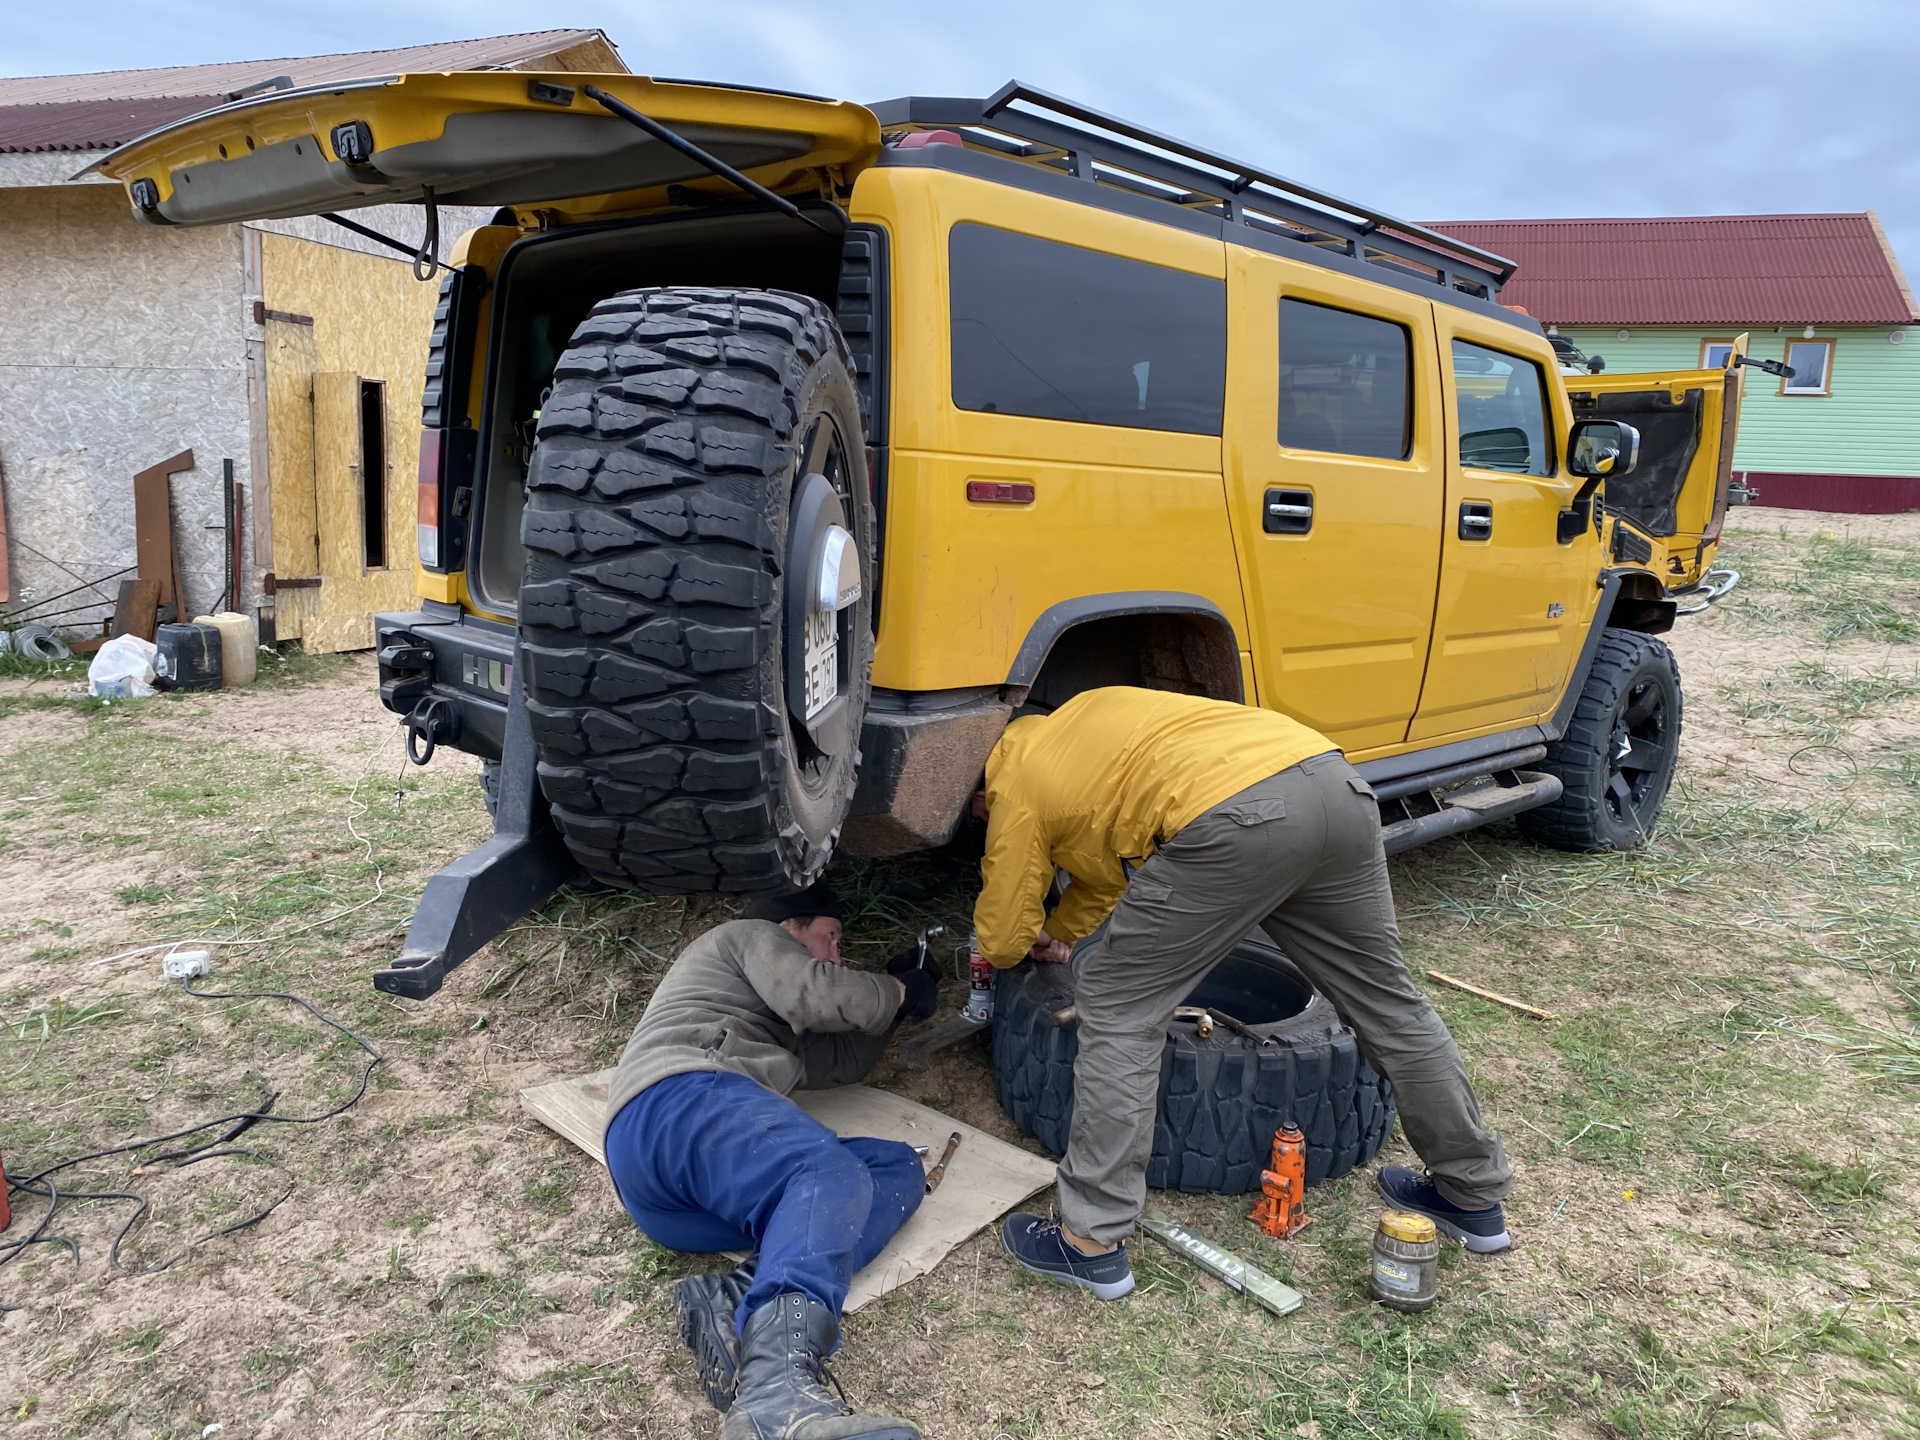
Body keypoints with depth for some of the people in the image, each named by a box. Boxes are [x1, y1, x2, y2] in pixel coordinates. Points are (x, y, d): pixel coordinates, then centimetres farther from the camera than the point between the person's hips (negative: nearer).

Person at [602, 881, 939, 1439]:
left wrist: (892, 1000, 42)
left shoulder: (773, 1027, 46)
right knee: (831, 1174, -34)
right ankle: (778, 1391, -60)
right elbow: (813, 992, 2)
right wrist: (898, 993, 16)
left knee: (899, 1168, -4)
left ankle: (736, 1308, -28)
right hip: (678, 1098, -8)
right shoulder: (750, 935, 20)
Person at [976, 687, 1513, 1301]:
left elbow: (1002, 938, 22)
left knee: (1117, 1008, 9)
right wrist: (1057, 931, 53)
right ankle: (1475, 1196, 42)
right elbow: (1116, 857, 47)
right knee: (1386, 999, 23)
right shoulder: (1081, 719, 36)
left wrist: (1031, 938, 44)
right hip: (1336, 785, 8)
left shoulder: (1014, 786, 16)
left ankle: (1092, 1241, 13)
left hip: (1233, 823, -8)